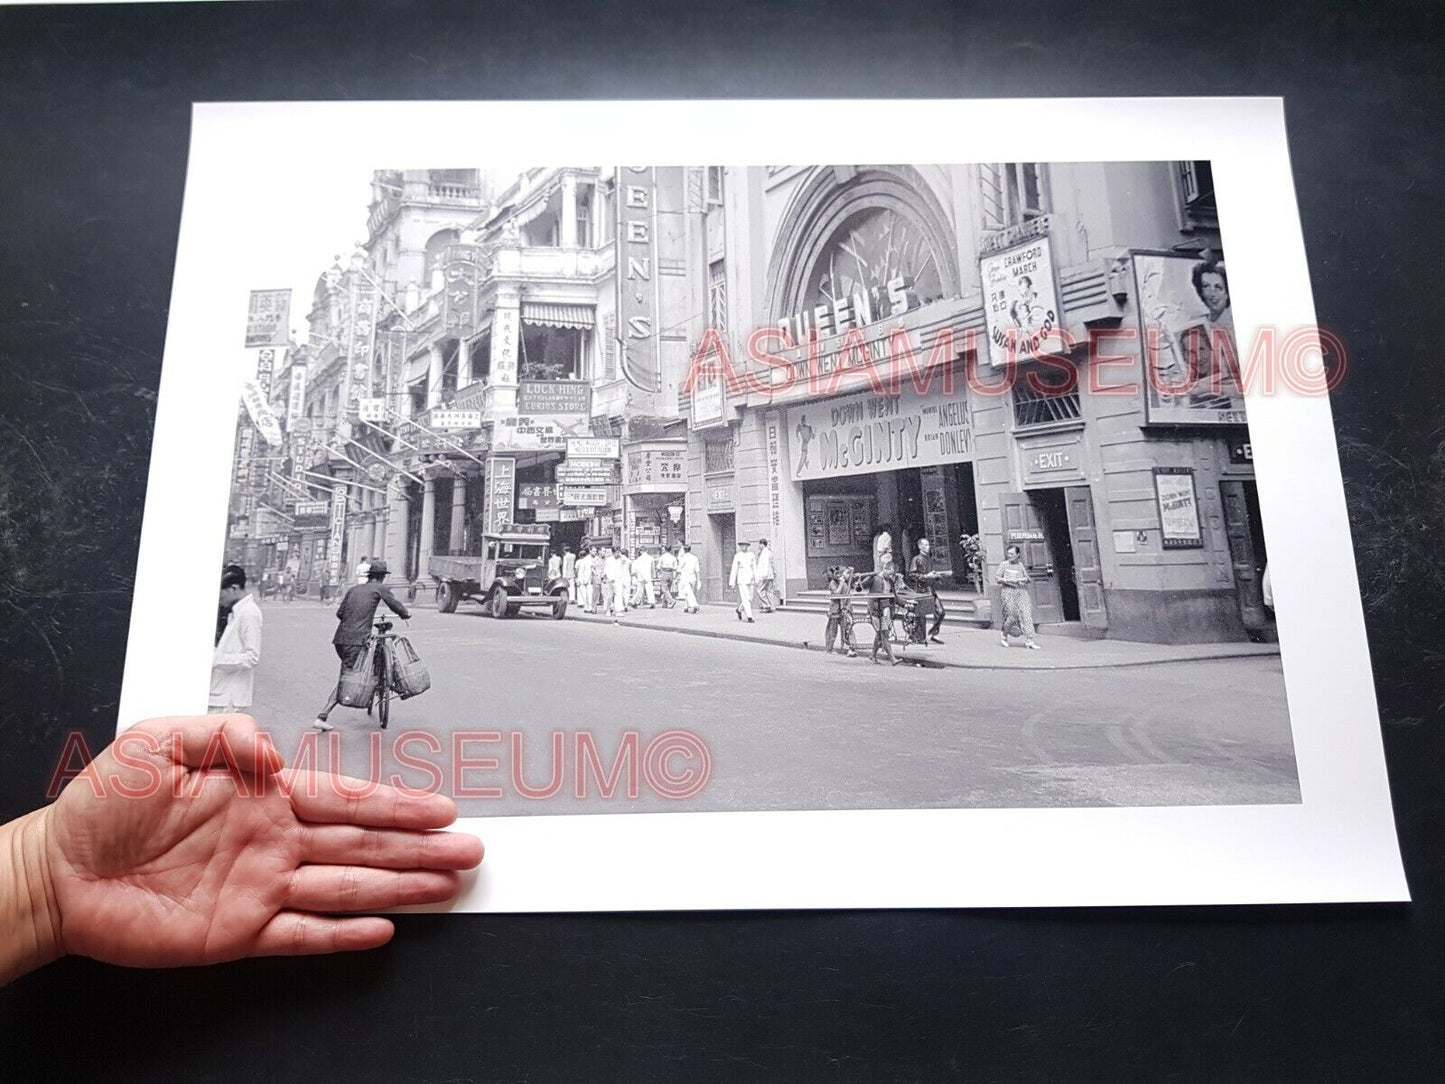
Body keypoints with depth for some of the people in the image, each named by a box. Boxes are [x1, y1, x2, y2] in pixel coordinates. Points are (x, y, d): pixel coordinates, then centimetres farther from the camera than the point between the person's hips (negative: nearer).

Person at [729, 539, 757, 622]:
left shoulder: (751, 555, 8)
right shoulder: (737, 556, -2)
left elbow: (754, 567, 10)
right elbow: (734, 569, -3)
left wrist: (756, 579, 4)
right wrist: (732, 581, -6)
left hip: (750, 579, 4)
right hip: (741, 579, -4)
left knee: (749, 598, 7)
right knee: (745, 599, -10)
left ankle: (739, 610, 31)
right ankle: (749, 617, -9)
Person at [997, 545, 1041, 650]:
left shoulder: (1020, 565, 13)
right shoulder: (1004, 565, 4)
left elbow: (1026, 577, 15)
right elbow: (997, 577, -1)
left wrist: (1020, 580, -6)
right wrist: (1007, 580, -14)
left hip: (1021, 591, 3)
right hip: (1008, 591, -3)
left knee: (1026, 613, -9)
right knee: (1012, 615, -8)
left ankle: (1029, 640, -11)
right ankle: (1003, 634, 19)